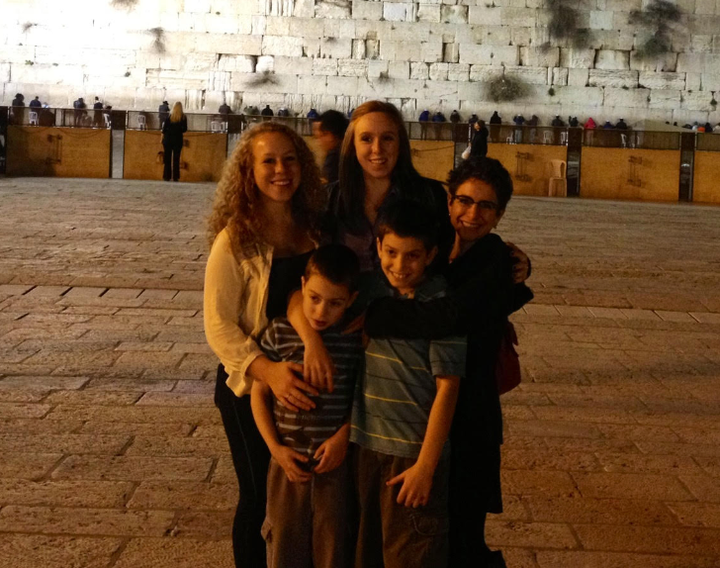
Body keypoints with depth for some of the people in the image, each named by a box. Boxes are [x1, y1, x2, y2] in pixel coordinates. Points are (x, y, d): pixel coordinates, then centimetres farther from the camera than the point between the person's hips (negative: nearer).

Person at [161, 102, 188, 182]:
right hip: (178, 139, 1)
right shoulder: (183, 117, -3)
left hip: (168, 139, 0)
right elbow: (185, 129, -1)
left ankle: (167, 176, 2)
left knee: (167, 158, 5)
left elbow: (164, 128, -4)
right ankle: (175, 177, 0)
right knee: (176, 159, 4)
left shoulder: (169, 116, -4)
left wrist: (162, 139, 4)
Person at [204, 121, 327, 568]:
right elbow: (218, 325, -16)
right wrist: (267, 370, -29)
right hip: (252, 385, -4)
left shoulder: (316, 229, 1)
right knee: (260, 497, 9)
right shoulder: (236, 239, -13)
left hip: (308, 382, 4)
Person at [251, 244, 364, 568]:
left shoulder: (356, 339, -9)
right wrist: (276, 448, -6)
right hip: (289, 461, 1)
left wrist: (343, 435, -12)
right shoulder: (279, 332, -7)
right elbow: (259, 393, 1)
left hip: (337, 460, -1)